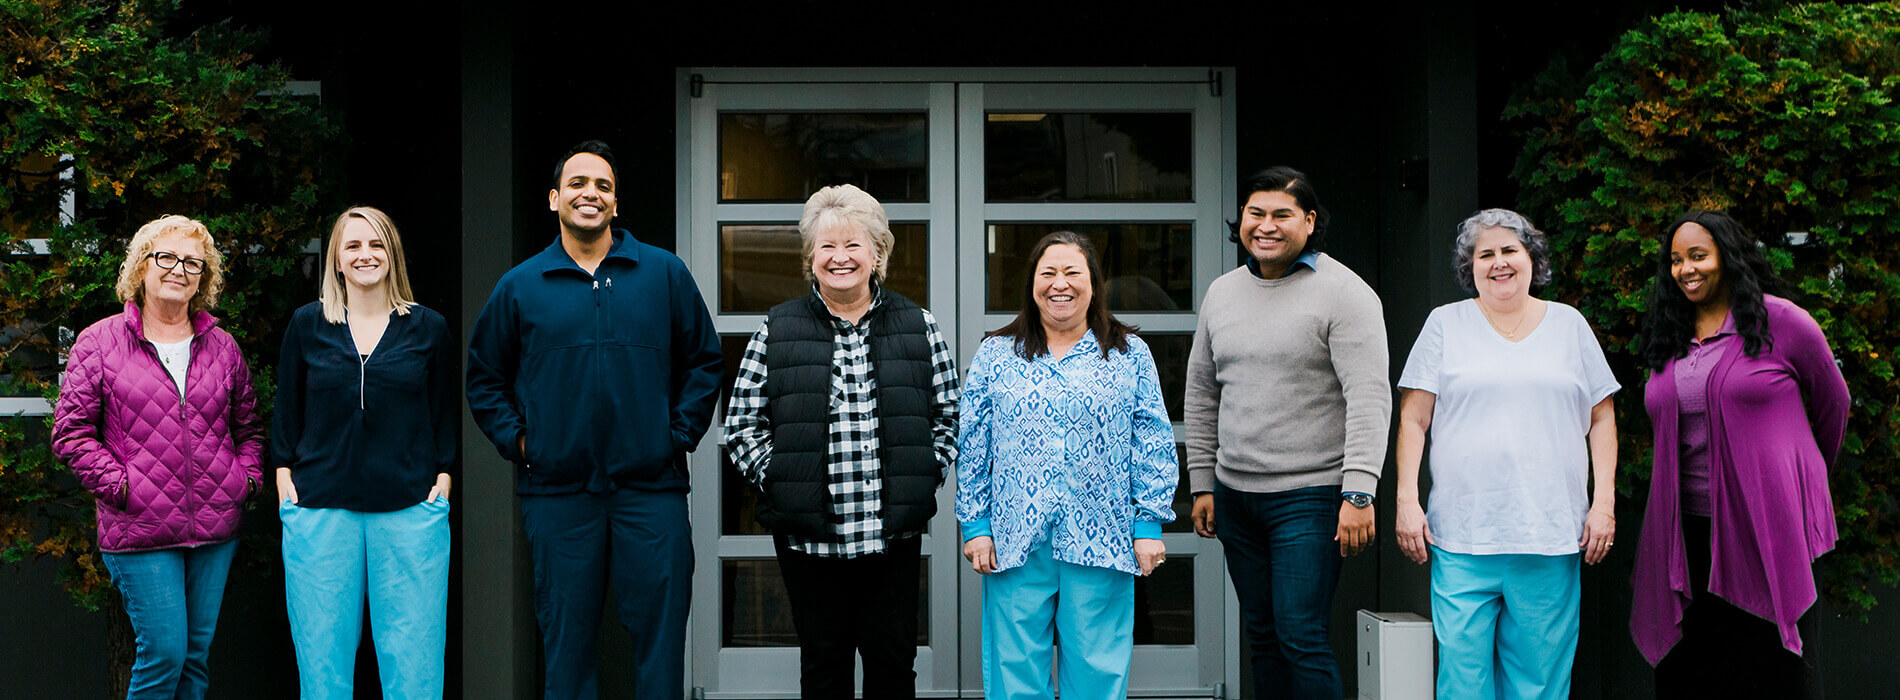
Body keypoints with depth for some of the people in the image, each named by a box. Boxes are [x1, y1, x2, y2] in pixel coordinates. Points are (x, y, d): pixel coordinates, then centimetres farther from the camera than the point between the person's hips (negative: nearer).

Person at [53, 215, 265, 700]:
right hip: (139, 533, -4)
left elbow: (249, 426, 20)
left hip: (215, 530, 4)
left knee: (198, 654, 9)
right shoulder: (100, 343, 0)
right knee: (164, 651, -8)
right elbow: (70, 431, -2)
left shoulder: (223, 347, 11)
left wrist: (246, 477, 3)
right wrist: (122, 486, -10)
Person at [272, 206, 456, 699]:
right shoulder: (307, 325, 8)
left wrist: (441, 488, 1)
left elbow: (445, 420, 10)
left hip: (409, 511, -1)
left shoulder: (429, 329, 6)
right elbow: (286, 415, 11)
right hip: (320, 511, 1)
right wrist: (286, 488, 3)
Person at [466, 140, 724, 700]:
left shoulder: (664, 274, 6)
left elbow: (704, 361, 11)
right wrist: (516, 440, 3)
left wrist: (680, 434, 2)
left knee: (661, 633, 1)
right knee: (565, 639, 7)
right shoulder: (519, 287, 7)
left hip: (651, 488, 0)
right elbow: (483, 377, 15)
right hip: (556, 491, 1)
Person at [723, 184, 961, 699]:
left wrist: (924, 477, -2)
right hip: (808, 536, 0)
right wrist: (775, 478, -6)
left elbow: (951, 416, 9)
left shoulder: (919, 327, 6)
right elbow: (743, 424, 5)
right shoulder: (777, 332, 4)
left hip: (894, 535, 1)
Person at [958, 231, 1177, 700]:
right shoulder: (995, 355, 9)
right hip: (1015, 543, 1)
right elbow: (973, 447, 9)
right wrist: (974, 525, 3)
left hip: (1101, 543, 0)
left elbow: (1154, 445, 5)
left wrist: (1149, 525, -1)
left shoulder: (1131, 356, 8)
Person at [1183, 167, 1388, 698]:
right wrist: (1202, 484, 14)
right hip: (1234, 495, 6)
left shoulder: (1343, 293, -8)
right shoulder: (1222, 293, 12)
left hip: (1310, 496, -6)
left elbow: (1369, 399, -14)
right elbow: (1201, 395, 18)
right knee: (1263, 636, 11)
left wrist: (1359, 493, -21)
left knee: (1302, 638, -9)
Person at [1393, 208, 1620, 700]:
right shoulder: (1446, 324, 9)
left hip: (1550, 537, 1)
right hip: (1462, 538, -1)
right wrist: (1407, 500, -3)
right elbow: (1413, 420, 6)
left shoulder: (1569, 324, 12)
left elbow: (1602, 419, 12)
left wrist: (1604, 502, 2)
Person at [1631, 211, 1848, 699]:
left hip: (1768, 527, -4)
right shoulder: (1667, 339, 12)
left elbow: (1833, 403, 10)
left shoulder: (1779, 321, -2)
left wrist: (1807, 475, 22)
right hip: (1688, 529, 4)